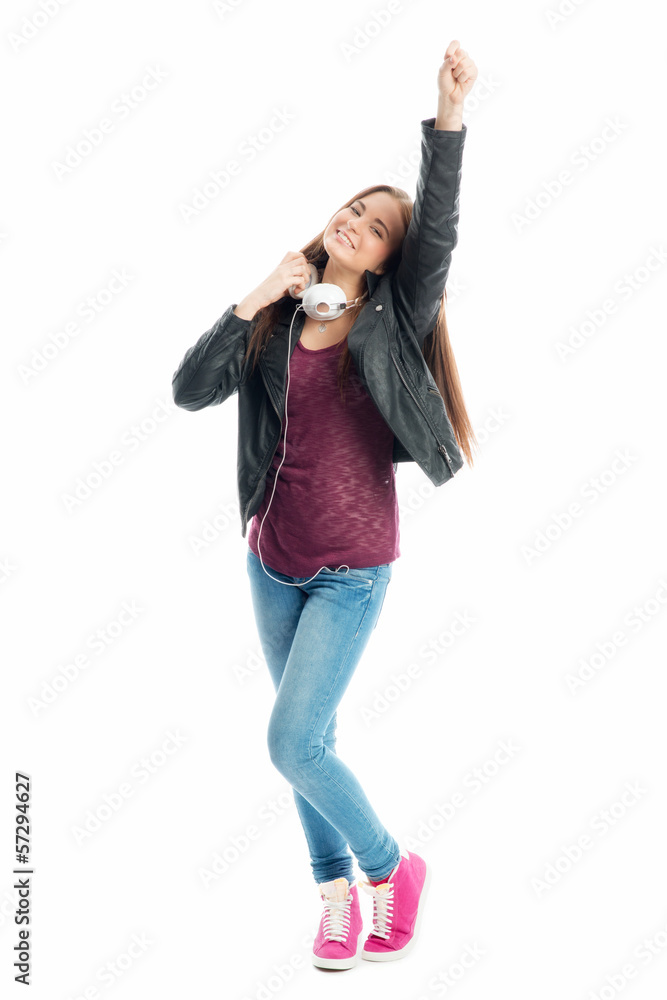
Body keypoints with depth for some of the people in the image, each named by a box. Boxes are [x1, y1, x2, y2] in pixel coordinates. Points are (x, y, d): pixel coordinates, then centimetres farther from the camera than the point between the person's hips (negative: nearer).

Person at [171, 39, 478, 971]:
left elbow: (439, 233, -23)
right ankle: (337, 891, 33)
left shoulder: (392, 319, -7)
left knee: (293, 741, -10)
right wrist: (253, 301, -16)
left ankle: (391, 868, 15)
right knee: (309, 738, 14)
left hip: (353, 568, -5)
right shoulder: (276, 322, 2)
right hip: (274, 559, 5)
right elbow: (189, 390, -8)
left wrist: (449, 113, -34)